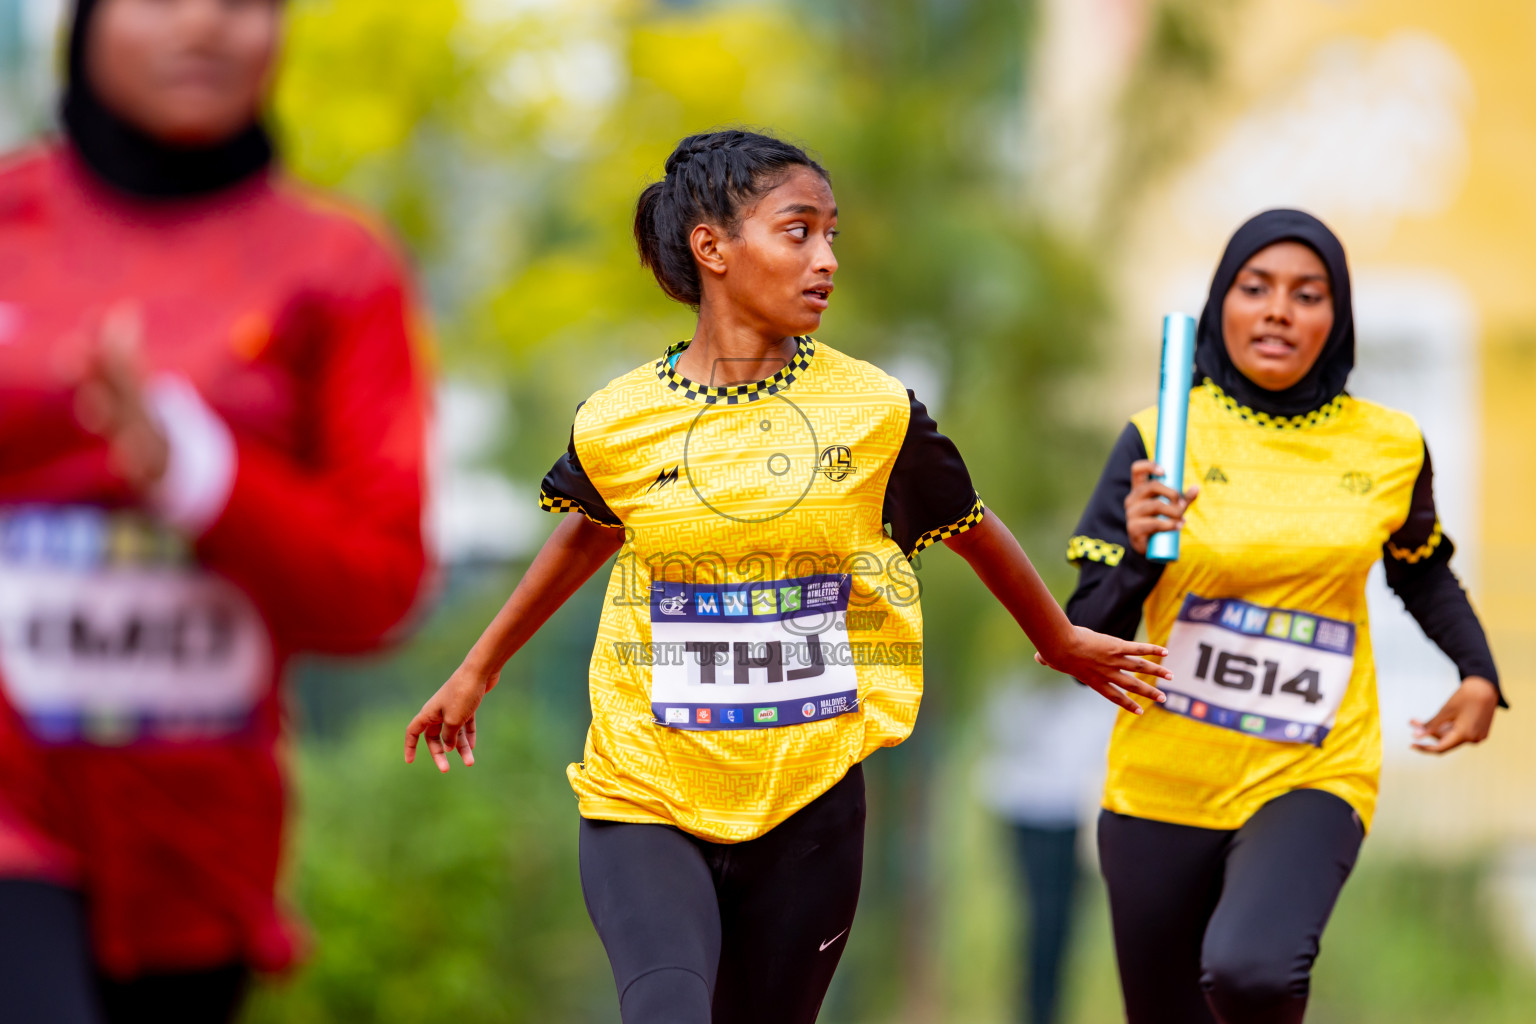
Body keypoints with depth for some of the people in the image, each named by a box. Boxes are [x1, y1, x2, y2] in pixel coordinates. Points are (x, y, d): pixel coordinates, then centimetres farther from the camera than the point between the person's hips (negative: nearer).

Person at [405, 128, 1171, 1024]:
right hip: (645, 805, -1)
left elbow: (972, 530, 15)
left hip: (809, 812, 1)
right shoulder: (617, 424, -3)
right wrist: (477, 671, 31)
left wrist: (1063, 644, 30)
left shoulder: (876, 411, -4)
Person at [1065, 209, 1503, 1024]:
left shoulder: (1389, 447, 0)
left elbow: (1421, 570, 22)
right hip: (1164, 783, 1)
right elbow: (1083, 643, -6)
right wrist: (1140, 554, -24)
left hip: (1312, 778, -1)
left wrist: (1478, 675, 7)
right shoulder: (1161, 438, -6)